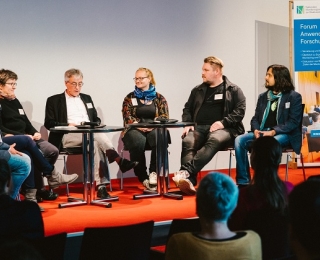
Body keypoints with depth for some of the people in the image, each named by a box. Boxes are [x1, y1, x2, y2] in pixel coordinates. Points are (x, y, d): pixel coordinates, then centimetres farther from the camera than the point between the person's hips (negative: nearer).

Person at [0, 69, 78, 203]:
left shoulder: (15, 101, 19)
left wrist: (35, 132, -1)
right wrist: (24, 136, -18)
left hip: (26, 138, 8)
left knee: (53, 151, -10)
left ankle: (37, 189, -4)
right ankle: (52, 175, -10)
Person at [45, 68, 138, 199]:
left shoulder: (87, 98, 25)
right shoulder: (54, 100, 11)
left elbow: (96, 120, 25)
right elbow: (49, 123, 2)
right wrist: (68, 125, -14)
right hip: (68, 136, -3)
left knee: (95, 143, -36)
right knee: (97, 136, -36)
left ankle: (101, 185, -45)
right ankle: (120, 161, -47)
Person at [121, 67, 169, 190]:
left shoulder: (159, 98, 14)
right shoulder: (129, 98, 14)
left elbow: (164, 117, 3)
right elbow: (127, 117, 3)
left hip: (154, 129, 0)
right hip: (135, 130, 0)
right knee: (137, 141, -38)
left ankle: (154, 172, -28)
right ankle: (143, 178, -29)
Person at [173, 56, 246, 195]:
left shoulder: (233, 90, 10)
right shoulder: (198, 90, 23)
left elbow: (240, 111, 0)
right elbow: (187, 109, 25)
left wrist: (223, 122, -14)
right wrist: (188, 124, 5)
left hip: (222, 129, -3)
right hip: (198, 128, 3)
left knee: (214, 140, -39)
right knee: (188, 142, -32)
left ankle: (186, 171, -54)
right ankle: (189, 180, -50)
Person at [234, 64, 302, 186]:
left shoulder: (294, 97, 1)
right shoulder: (263, 97, 19)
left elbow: (293, 122, -7)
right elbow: (255, 118, 16)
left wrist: (273, 131, -19)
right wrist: (256, 130, -8)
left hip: (284, 134, -5)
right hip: (262, 133, 5)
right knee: (239, 140, -22)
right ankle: (243, 181, -22)